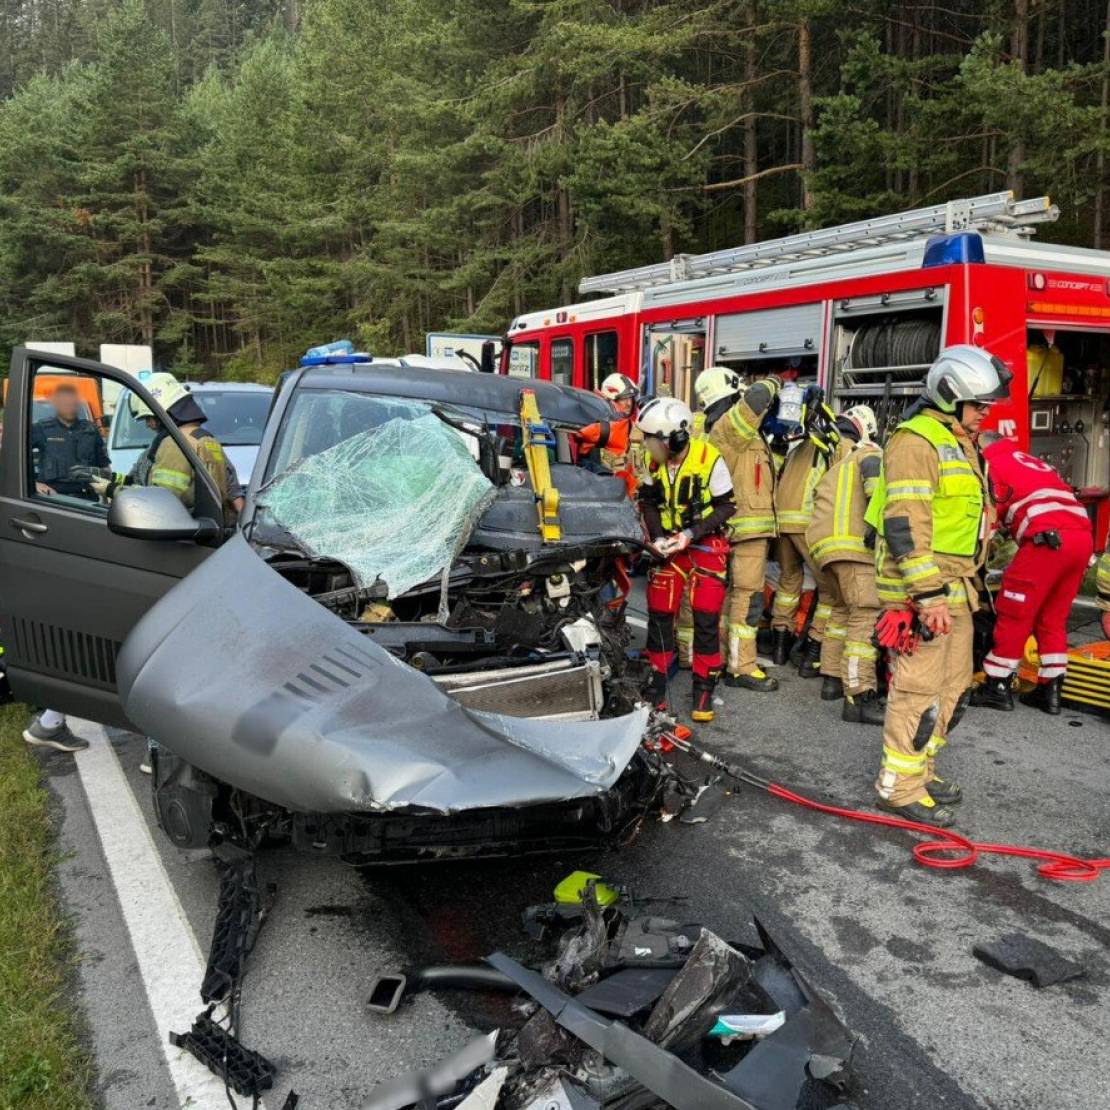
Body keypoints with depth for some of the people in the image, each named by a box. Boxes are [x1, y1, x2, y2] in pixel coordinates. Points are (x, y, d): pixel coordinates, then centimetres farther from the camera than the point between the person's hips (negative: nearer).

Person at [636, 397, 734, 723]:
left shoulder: (709, 459, -20)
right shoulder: (655, 462, -5)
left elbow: (726, 506, -12)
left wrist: (691, 533, -20)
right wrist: (657, 536, -9)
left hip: (706, 544, -4)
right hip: (669, 544, 4)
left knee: (706, 619, -5)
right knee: (659, 615, 3)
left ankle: (704, 691, 10)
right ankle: (656, 688, 17)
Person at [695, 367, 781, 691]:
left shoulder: (724, 430, 19)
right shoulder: (729, 425, -13)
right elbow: (755, 397, -25)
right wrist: (772, 383, -3)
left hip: (738, 527, 10)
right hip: (748, 526, -10)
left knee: (732, 594, 15)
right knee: (748, 596, -8)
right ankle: (742, 668, -6)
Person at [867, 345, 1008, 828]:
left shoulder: (961, 446, 18)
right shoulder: (916, 441, -14)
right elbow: (905, 523, -23)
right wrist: (928, 593, -26)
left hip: (954, 590, 10)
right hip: (922, 592, -10)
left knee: (952, 685, 16)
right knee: (919, 689, -6)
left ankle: (920, 770, 28)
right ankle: (900, 786, 5)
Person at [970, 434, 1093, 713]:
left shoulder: (991, 464, 10)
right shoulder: (1032, 462, 33)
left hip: (1048, 538, -7)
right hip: (1083, 536, 7)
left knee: (1014, 616, 2)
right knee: (1053, 619, 15)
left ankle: (997, 687, 7)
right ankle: (1050, 690, 16)